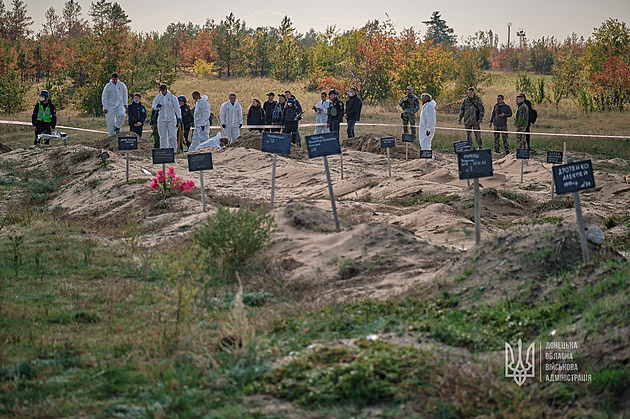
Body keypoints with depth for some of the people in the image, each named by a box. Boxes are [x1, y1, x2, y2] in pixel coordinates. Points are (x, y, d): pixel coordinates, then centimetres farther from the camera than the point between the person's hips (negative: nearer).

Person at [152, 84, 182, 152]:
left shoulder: (172, 97, -1)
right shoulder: (158, 97, 5)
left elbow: (176, 107, -3)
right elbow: (153, 106, 7)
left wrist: (179, 117, -15)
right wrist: (156, 106, -17)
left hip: (171, 119, -2)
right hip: (162, 119, 2)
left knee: (172, 135, -6)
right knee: (163, 136, 2)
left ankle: (173, 150, 0)